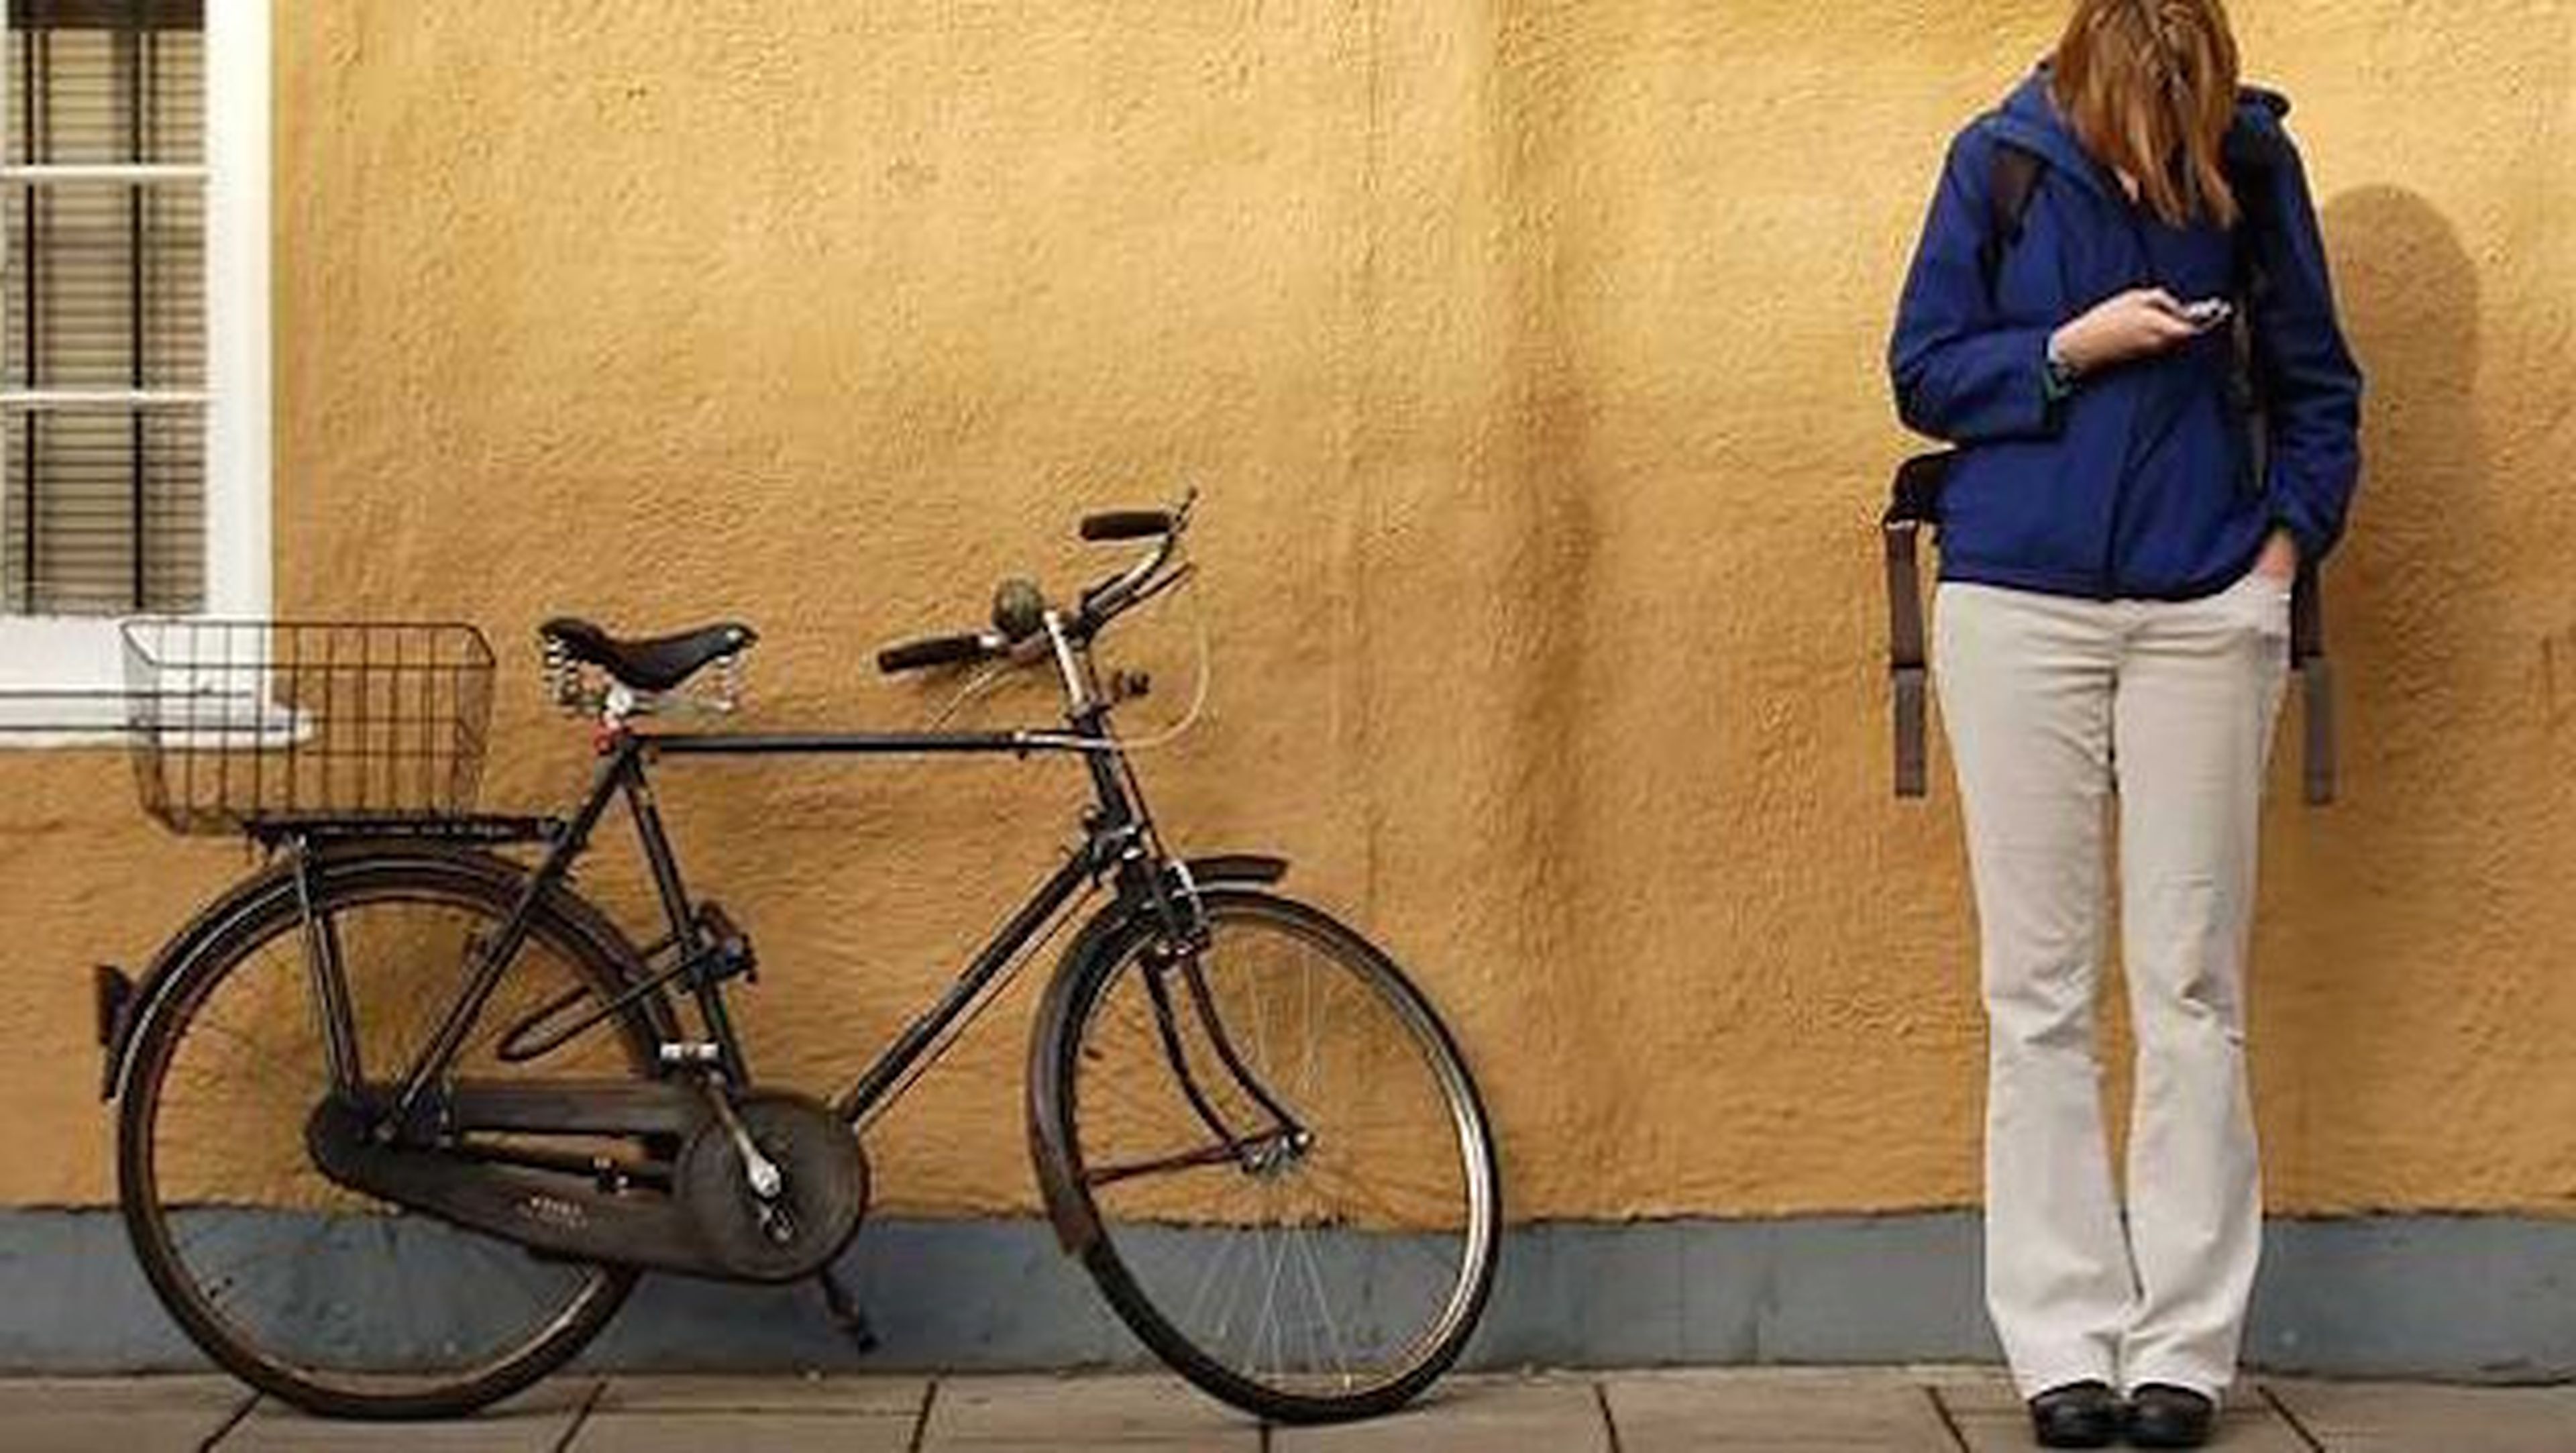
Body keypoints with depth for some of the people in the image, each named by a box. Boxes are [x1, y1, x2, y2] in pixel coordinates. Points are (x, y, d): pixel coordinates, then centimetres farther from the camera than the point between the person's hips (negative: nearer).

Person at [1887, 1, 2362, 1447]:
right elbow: (1924, 373, 2)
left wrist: (2285, 544, -2)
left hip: (2205, 616, 0)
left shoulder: (2254, 164, 0)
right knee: (2039, 993, 1)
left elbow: (2318, 387, 9)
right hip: (2020, 608, 0)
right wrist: (2073, 346, -12)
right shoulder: (2001, 161, -2)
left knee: (2194, 990, 1)